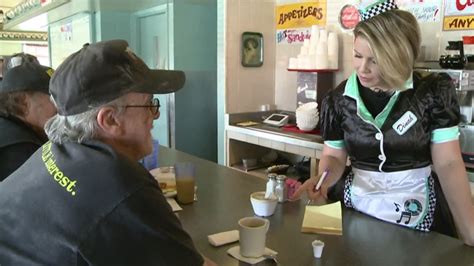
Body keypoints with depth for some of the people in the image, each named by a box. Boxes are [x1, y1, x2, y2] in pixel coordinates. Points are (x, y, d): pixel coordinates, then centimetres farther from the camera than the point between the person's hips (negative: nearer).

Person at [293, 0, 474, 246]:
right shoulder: (338, 100, -7)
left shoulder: (433, 92, -12)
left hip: (420, 214, -1)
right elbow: (334, 156, 2)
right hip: (357, 207, 2)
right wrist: (323, 179, -21)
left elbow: (448, 164, -11)